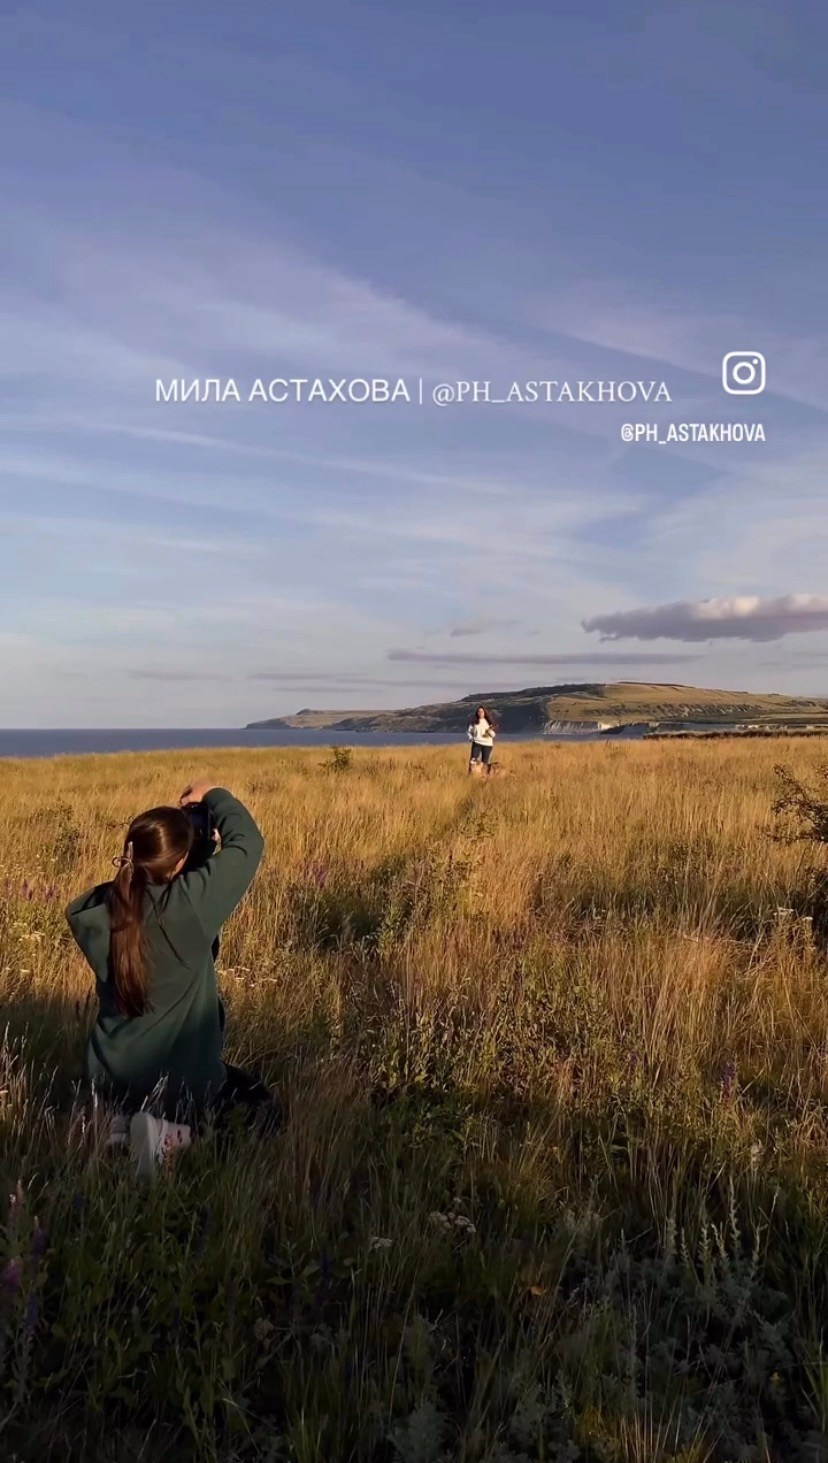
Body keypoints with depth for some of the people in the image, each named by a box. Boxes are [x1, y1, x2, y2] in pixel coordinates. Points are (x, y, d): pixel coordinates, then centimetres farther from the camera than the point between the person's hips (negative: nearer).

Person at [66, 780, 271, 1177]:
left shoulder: (96, 911, -12)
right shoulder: (190, 903, -26)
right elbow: (247, 842, -14)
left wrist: (127, 873, 2)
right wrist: (213, 796, 1)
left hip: (110, 1077, 6)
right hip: (182, 1081, -5)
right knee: (259, 1105, 21)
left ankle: (128, 1117, 13)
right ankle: (174, 1131, 0)